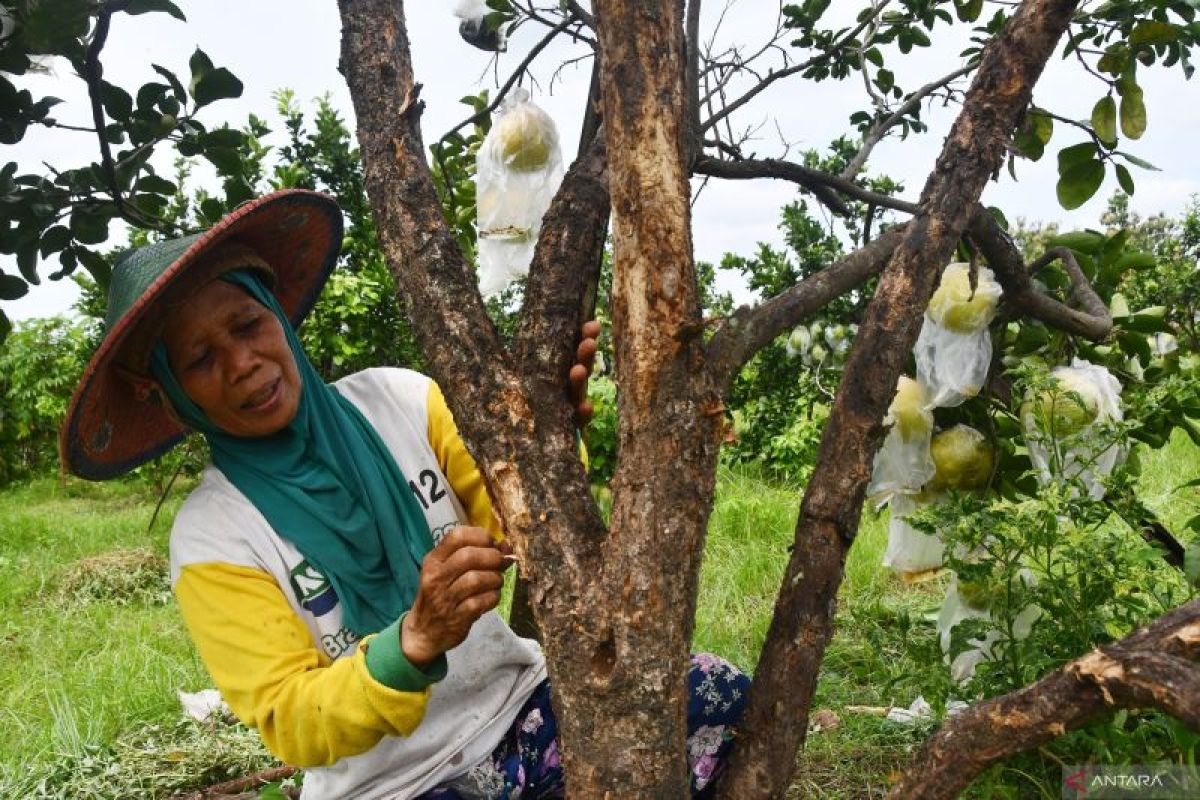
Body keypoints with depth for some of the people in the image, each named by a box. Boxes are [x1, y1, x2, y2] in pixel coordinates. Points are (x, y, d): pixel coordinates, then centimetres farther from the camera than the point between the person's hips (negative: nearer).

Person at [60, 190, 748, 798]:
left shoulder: (399, 401, -5)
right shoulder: (212, 536, -10)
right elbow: (293, 728, -13)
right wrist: (414, 641, -31)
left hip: (520, 704, 4)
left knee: (726, 697, -13)